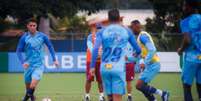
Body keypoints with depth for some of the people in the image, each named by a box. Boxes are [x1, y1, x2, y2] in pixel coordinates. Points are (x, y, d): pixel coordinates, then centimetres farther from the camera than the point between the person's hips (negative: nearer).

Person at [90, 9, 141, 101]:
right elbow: (138, 49, 20)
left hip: (105, 67, 2)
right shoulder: (126, 31, 9)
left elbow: (95, 49, -6)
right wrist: (137, 53, 43)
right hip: (118, 68, -2)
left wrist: (92, 66, -5)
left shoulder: (102, 32, 8)